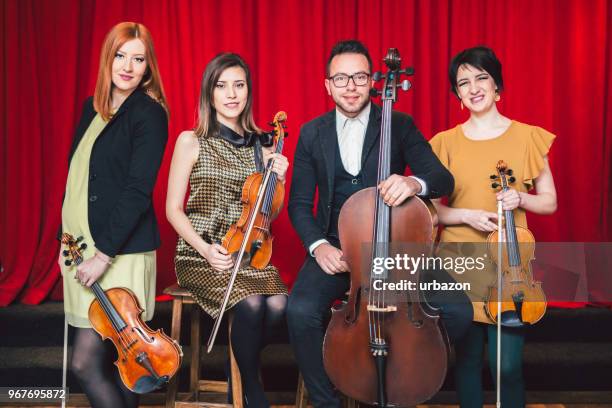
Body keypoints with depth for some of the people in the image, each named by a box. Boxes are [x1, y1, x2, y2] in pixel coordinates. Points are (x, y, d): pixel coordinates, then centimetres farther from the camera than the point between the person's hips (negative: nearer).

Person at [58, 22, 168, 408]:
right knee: (106, 359, 12)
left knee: (85, 362, -9)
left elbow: (138, 191, -16)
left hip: (121, 252, -7)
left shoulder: (149, 114, -9)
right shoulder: (93, 108, 13)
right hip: (84, 247, 7)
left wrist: (104, 254, -19)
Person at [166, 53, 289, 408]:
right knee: (251, 304, -31)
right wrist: (205, 249, -16)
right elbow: (173, 209, -1)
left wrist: (278, 180, -5)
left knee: (278, 304, -27)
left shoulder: (261, 145, 9)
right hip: (201, 254, -3)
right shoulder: (191, 141, 0)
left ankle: (243, 366, 5)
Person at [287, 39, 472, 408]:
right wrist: (318, 245, -12)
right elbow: (300, 204, 8)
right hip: (335, 248, 0)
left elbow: (444, 179, -9)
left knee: (457, 312, -22)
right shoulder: (312, 134, 8)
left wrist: (415, 183, -33)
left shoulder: (400, 126, 3)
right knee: (301, 311, -30)